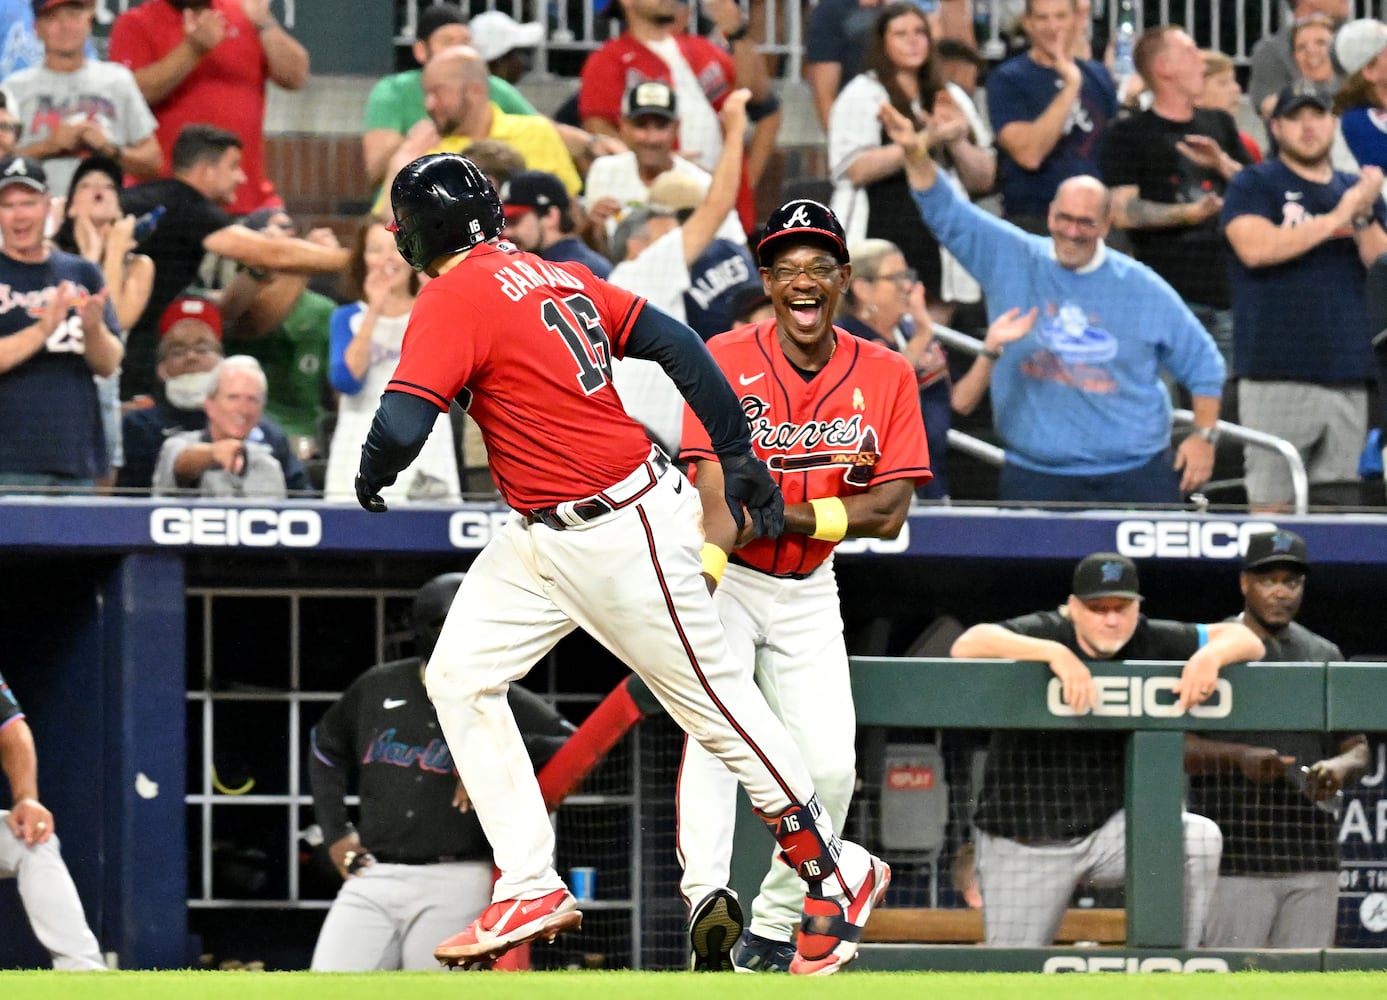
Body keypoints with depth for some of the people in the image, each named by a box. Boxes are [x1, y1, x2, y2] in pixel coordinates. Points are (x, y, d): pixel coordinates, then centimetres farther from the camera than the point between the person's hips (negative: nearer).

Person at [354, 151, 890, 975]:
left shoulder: (456, 298, -16)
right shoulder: (558, 277, 9)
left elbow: (401, 426, -25)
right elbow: (674, 343, 6)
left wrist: (371, 478, -3)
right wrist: (739, 452, 8)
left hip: (622, 534, -10)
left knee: (716, 702, 2)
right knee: (460, 675, 6)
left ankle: (837, 875, 14)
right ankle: (531, 890, 6)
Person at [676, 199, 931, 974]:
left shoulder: (886, 376, -3)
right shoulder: (728, 361, -13)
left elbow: (889, 511, -9)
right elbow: (716, 494, -26)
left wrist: (786, 513, -22)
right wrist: (700, 583, -44)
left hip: (809, 591, 4)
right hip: (726, 583, -4)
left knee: (830, 764, -6)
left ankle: (771, 932, 10)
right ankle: (708, 896, -44)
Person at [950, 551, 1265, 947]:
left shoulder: (1150, 643, -2)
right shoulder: (1040, 633, -13)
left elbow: (1248, 641, 0)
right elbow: (965, 646, -31)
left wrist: (1210, 655, -24)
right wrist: (1053, 652, -41)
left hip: (1109, 826, 3)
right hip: (1026, 845, -3)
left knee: (1199, 838, -22)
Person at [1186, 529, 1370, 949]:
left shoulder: (1325, 655, 15)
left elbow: (1358, 751, 16)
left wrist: (1341, 766, -9)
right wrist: (1239, 755, -21)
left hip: (1313, 860, 4)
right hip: (1236, 860, -4)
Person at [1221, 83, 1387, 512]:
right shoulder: (1254, 185, 5)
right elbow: (1255, 247, -14)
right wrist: (1335, 221, -11)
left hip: (1349, 375, 5)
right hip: (1277, 374, -5)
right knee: (1272, 499, -9)